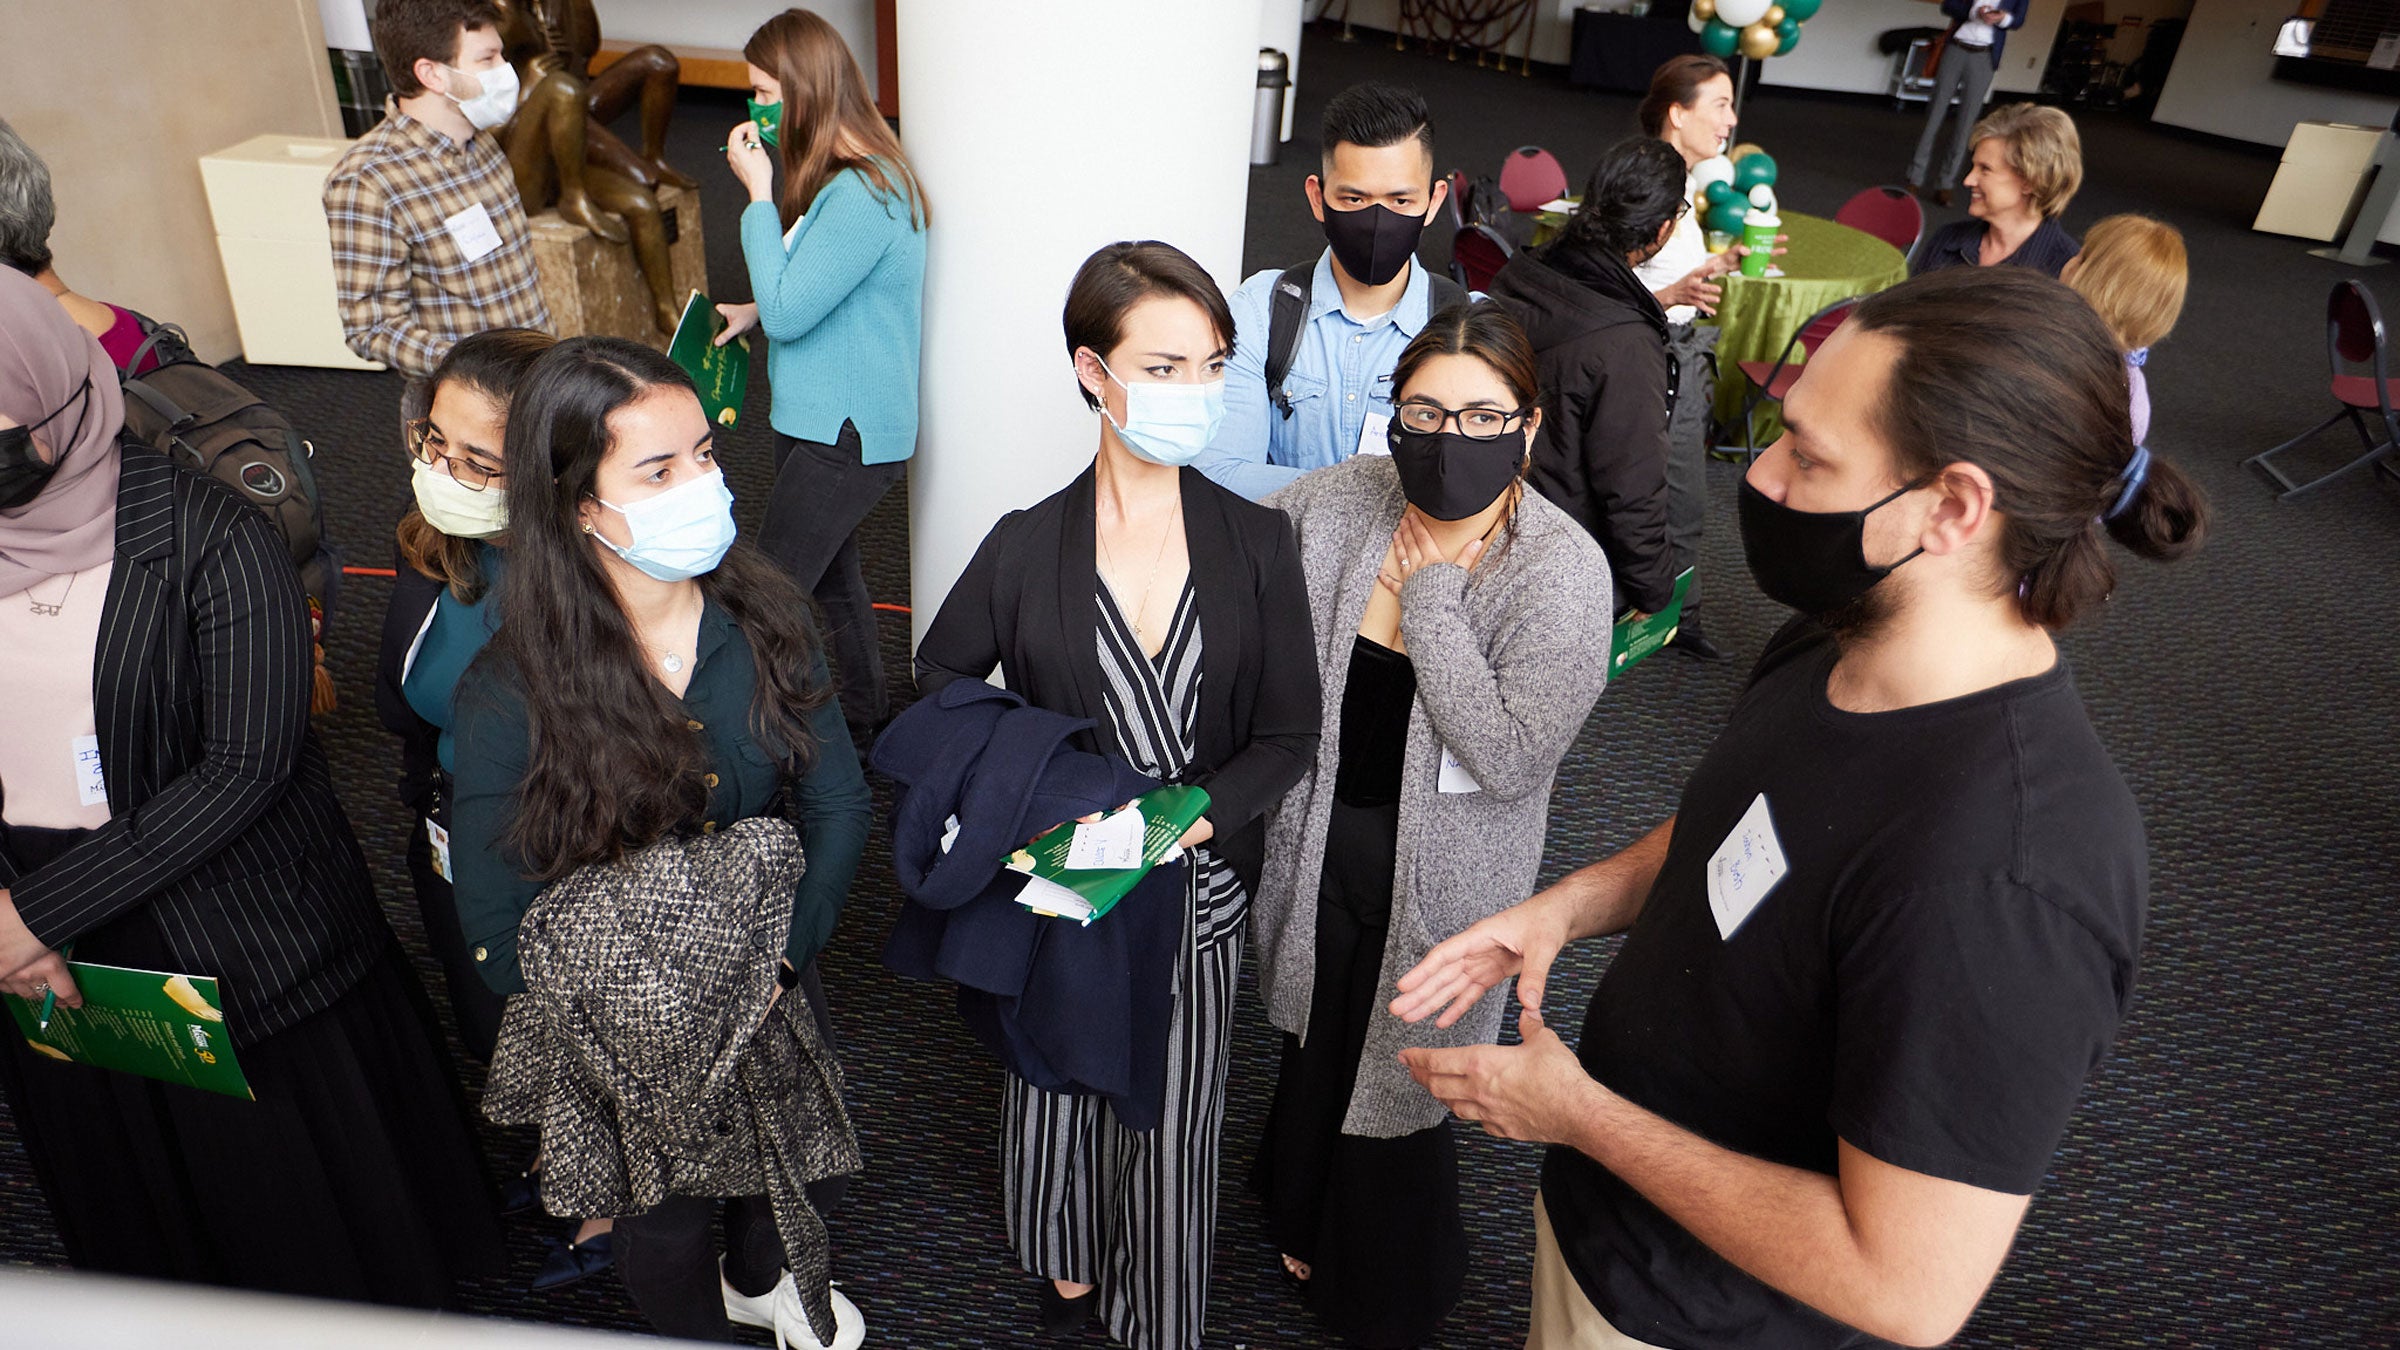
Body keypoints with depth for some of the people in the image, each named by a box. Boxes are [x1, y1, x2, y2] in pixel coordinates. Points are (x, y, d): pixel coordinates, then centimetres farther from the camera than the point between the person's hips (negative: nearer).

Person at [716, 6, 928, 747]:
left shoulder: (861, 196, -23)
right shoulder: (839, 178, 9)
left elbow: (787, 310, -23)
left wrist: (760, 194, -17)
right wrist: (756, 311, 6)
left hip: (846, 433, -10)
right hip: (821, 420, 10)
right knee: (831, 576, 21)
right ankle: (864, 716, 36)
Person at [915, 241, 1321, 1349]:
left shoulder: (1257, 542, -8)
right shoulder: (1025, 546, -9)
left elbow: (1289, 733, -6)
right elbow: (940, 679, 5)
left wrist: (1194, 815, -23)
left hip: (1197, 885, 0)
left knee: (1174, 1111, 12)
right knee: (1056, 1085, 19)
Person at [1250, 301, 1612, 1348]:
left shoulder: (1562, 570, -21)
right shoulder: (1338, 503, -10)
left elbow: (1512, 757, -28)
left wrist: (1429, 599, -25)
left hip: (1437, 873, -3)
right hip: (1318, 839, 4)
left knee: (1401, 1071, 15)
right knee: (1314, 1041, 25)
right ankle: (1307, 1225, 58)